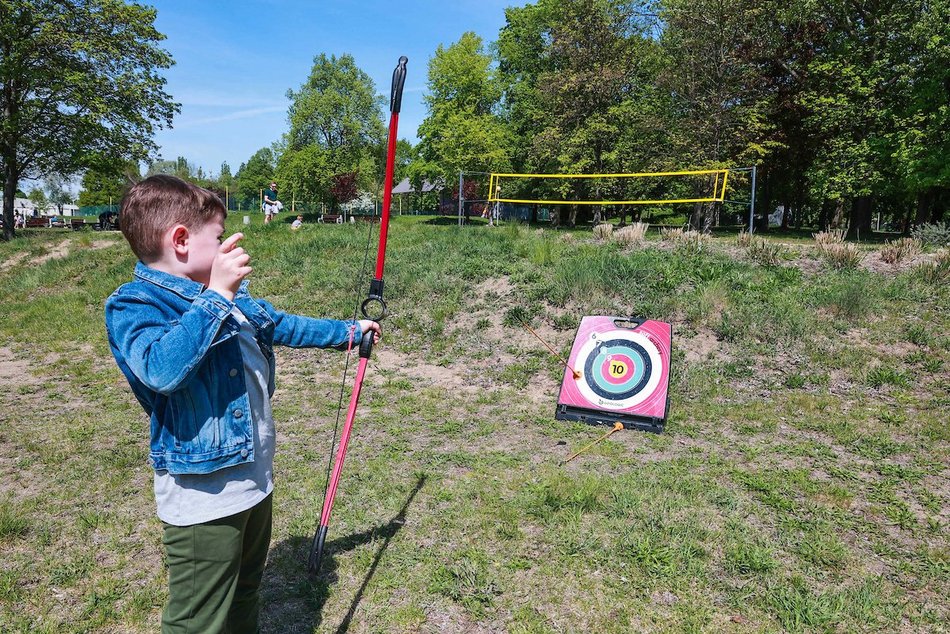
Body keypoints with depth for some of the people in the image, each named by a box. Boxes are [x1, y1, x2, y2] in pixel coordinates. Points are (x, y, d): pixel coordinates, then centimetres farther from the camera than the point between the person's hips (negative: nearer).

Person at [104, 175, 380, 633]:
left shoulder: (230, 296, 8)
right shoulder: (133, 305, -17)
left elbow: (284, 326, 21)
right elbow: (160, 369, -36)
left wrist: (348, 332, 27)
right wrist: (216, 296, -33)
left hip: (256, 481, 8)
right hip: (203, 501, -8)